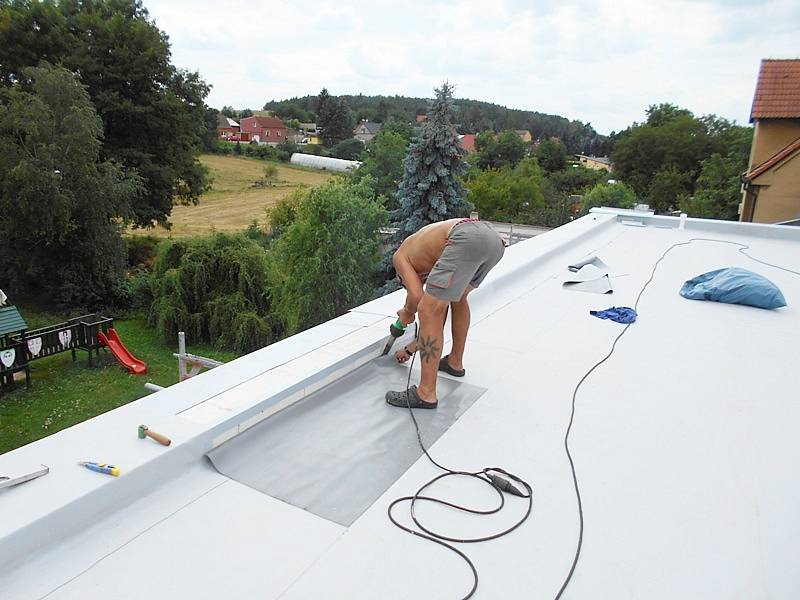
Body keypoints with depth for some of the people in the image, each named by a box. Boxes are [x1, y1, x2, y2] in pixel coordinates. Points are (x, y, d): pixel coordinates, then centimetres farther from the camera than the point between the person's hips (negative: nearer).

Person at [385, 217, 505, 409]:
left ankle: (427, 393, 2)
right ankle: (455, 362, 44)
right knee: (458, 297, 32)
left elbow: (416, 296, 3)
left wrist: (407, 313, 26)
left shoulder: (400, 256, 23)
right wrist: (411, 349, 50)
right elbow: (440, 314, 41)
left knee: (429, 311, -1)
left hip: (469, 240, -8)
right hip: (494, 238, 9)